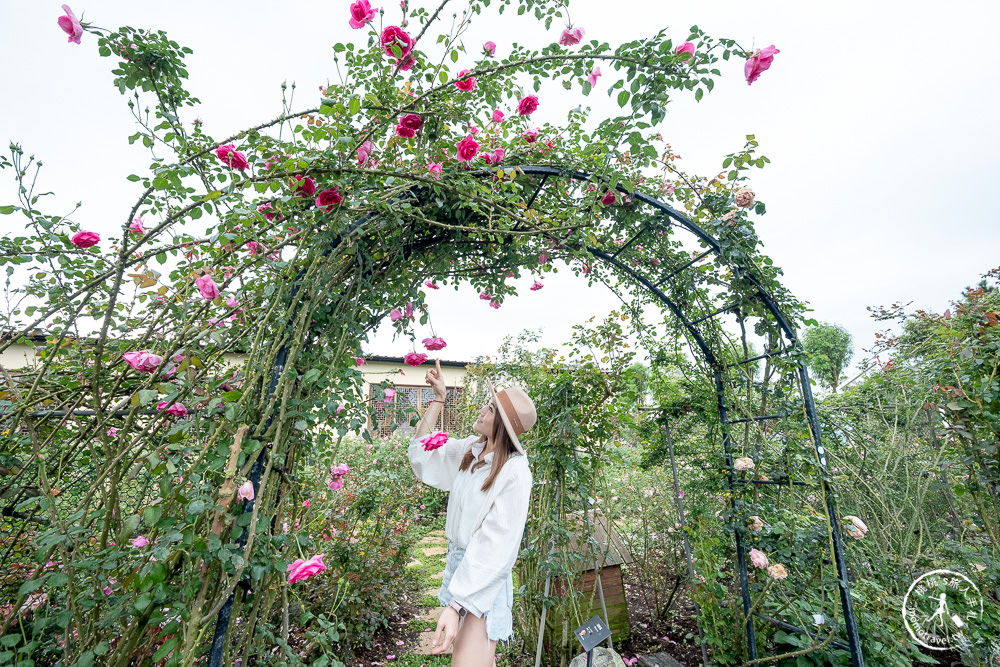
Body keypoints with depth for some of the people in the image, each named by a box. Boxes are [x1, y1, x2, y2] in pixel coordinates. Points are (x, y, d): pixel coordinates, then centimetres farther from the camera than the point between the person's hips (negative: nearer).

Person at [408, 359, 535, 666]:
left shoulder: (514, 471, -23)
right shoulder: (470, 450, -4)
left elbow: (496, 547, -24)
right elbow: (421, 452, 7)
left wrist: (455, 605, -26)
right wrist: (438, 399, -1)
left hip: (485, 580, -6)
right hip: (458, 563, 7)